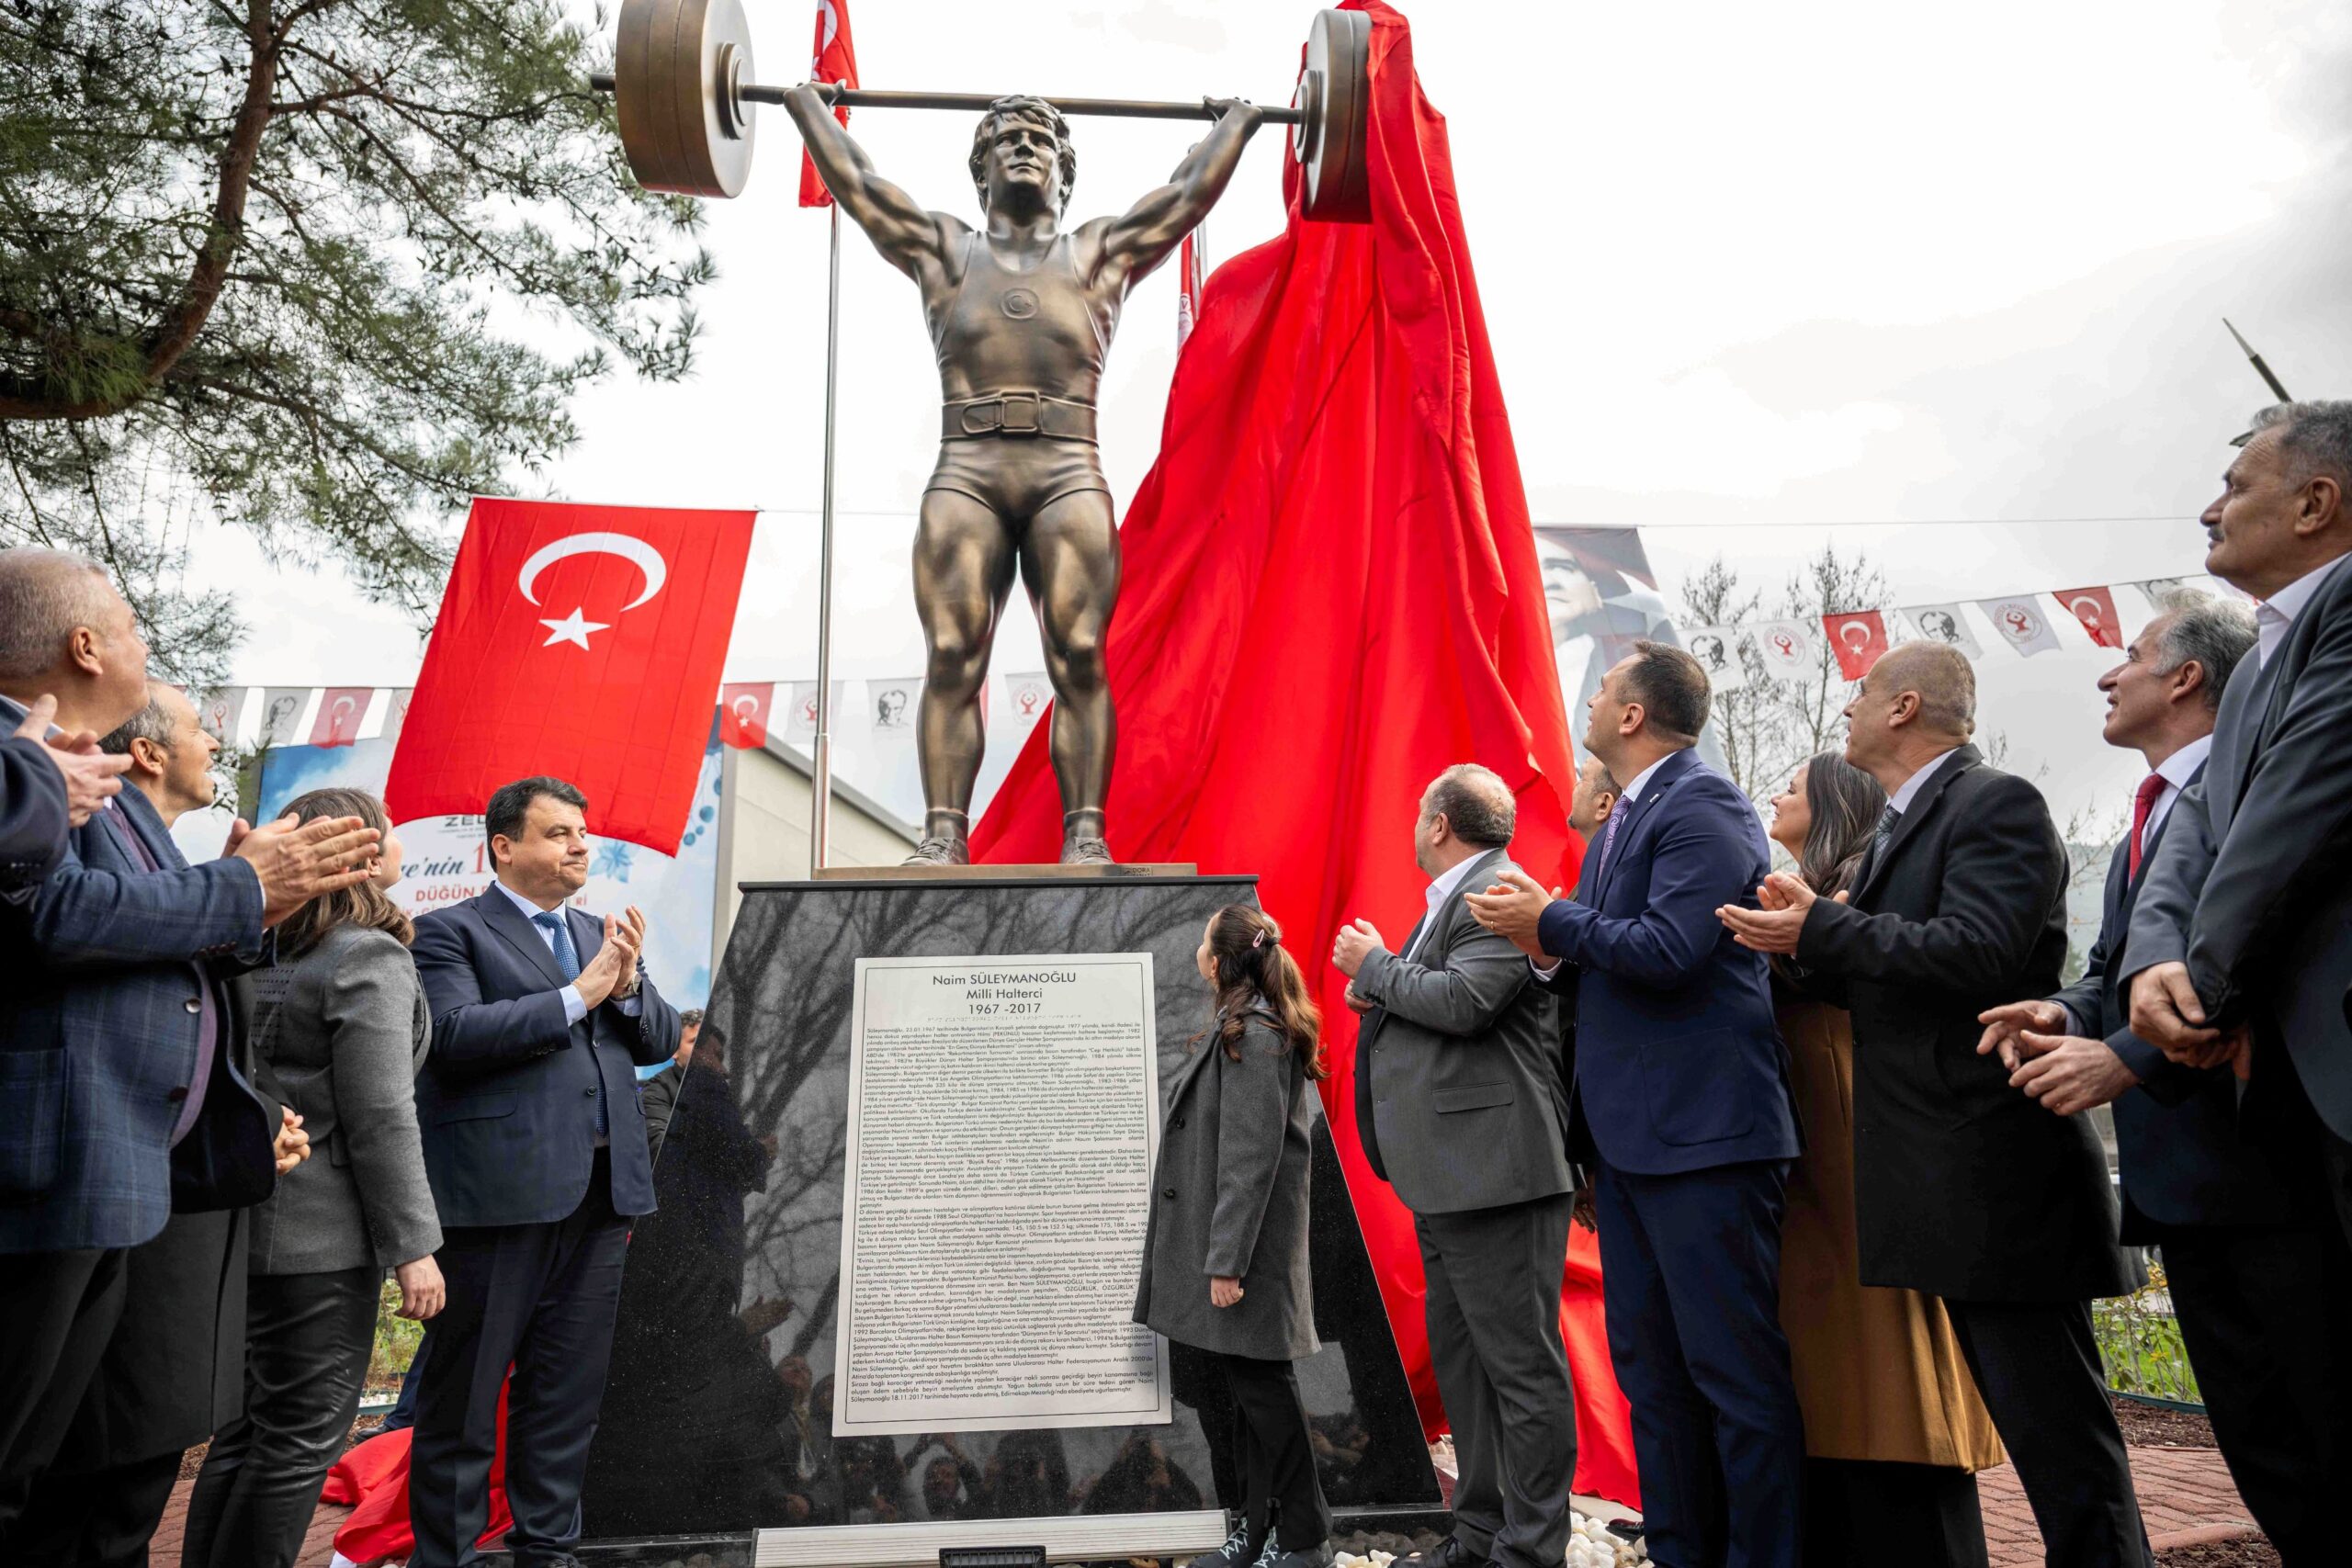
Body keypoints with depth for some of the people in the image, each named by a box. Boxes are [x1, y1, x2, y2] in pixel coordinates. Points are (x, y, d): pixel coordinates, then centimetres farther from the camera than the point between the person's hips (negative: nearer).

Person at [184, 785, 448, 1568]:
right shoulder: (371, 960, -15)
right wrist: (413, 1245, -15)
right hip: (323, 1237, -9)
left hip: (256, 1226, 9)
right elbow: (380, 1119, -18)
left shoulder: (269, 959, 11)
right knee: (305, 1433, 1)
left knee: (250, 1424, 16)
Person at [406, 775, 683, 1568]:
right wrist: (578, 995, -15)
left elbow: (661, 1041, 13)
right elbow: (456, 1033, -16)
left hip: (600, 1196, 6)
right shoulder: (450, 930, -1)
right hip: (500, 1194, -6)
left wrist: (628, 985, -7)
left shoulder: (602, 934, 17)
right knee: (464, 1392, 6)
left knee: (569, 1390, 14)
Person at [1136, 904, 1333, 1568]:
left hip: (1250, 1239, -9)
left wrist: (1227, 1259, -21)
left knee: (1261, 1383, 0)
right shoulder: (1243, 1028, 13)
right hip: (1228, 1237, 9)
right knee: (1251, 1384, 14)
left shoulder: (1252, 1035, -17)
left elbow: (1250, 1158, -21)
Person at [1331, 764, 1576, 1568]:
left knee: (1520, 1360, -2)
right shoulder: (1452, 899, 19)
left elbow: (1466, 1002, -25)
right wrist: (1378, 993, 6)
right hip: (1448, 1172, 11)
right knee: (1460, 1357, 16)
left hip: (1494, 1166, -11)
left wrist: (1375, 965, -11)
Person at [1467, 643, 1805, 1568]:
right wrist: (1549, 952, 1)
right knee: (1650, 1370, 15)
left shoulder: (1702, 806, -11)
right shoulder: (1626, 819, 18)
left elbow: (1667, 950, -23)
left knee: (1734, 1370, -1)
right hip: (1629, 1137, 10)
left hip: (1701, 1133, -10)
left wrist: (1551, 919, -12)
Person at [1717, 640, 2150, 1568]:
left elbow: (1975, 955, -25)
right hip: (1953, 1180, 10)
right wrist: (1811, 942, -1)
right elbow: (1879, 985, 18)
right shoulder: (1900, 826, 18)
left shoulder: (1997, 804, -10)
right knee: (2022, 1410, 18)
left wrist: (1821, 929, -18)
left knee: (2053, 1419, -4)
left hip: (1999, 1168, -10)